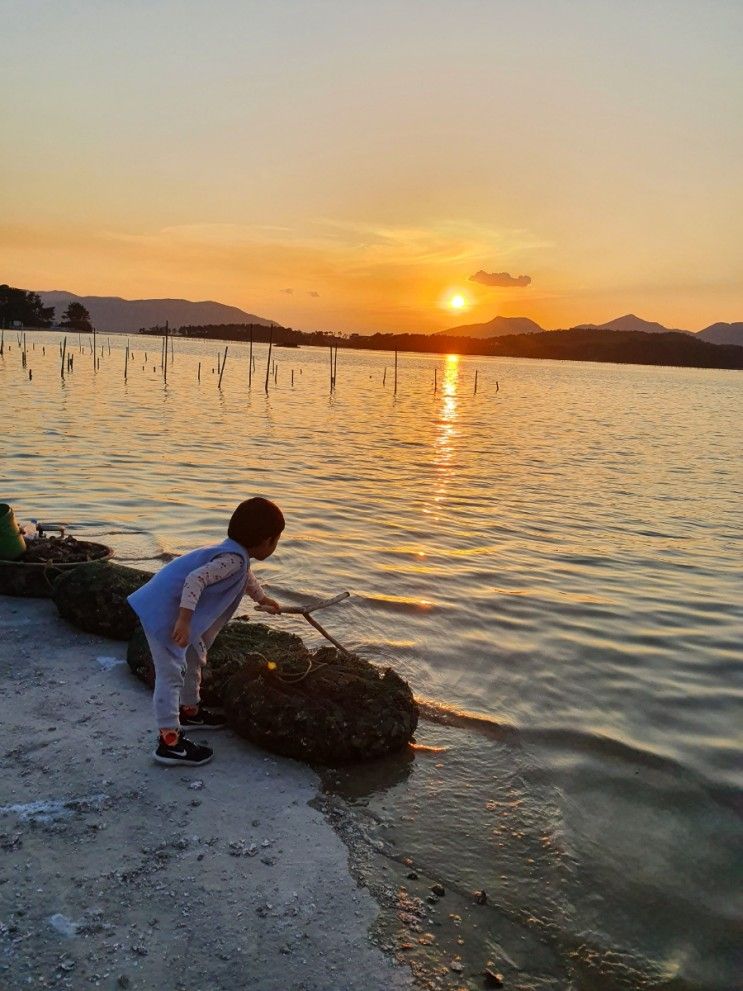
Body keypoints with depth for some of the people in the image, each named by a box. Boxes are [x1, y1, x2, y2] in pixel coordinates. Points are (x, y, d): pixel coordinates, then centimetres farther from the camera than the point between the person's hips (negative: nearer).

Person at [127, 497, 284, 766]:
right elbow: (195, 579, -34)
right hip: (163, 613, -11)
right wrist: (184, 621, -37)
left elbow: (246, 577, 30)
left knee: (193, 659, 26)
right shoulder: (234, 559, -23)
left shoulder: (236, 554, 8)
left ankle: (190, 711, 44)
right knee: (171, 673, -9)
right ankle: (169, 742, -4)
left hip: (173, 610, 11)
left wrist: (263, 599, 43)